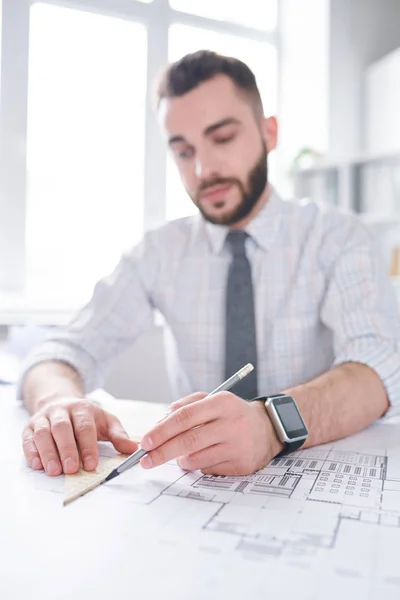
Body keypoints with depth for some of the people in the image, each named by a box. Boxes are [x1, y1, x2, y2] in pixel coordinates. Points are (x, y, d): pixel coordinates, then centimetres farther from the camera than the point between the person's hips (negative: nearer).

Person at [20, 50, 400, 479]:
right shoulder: (161, 251, 1)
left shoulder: (339, 238, -6)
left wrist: (270, 425, -41)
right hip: (197, 481, 3)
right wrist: (59, 400, -30)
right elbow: (68, 349, -6)